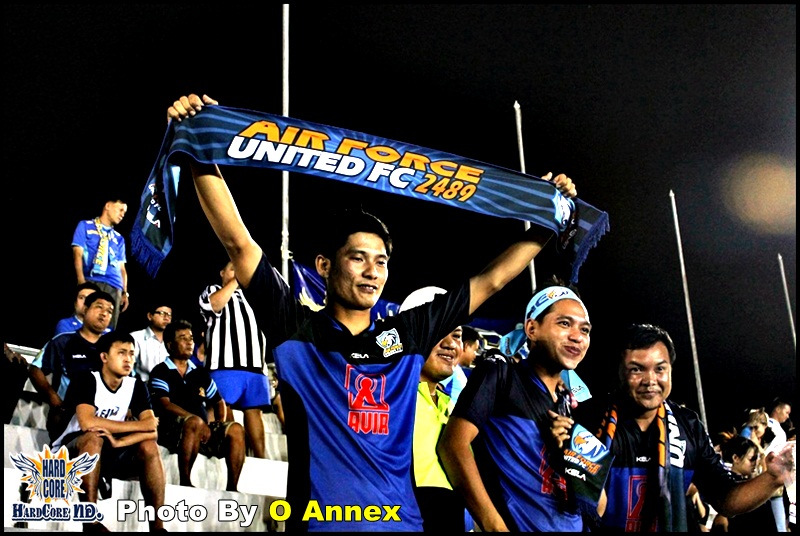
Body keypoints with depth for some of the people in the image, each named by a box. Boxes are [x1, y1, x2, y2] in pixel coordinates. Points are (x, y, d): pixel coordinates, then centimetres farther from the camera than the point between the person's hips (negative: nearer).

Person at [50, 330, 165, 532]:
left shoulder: (136, 386, -1)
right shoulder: (86, 379, -15)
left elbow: (152, 430, -12)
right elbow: (87, 422, -31)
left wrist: (119, 442, -31)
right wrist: (139, 425, -21)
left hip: (105, 454, 5)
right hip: (69, 451, -5)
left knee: (149, 446, -19)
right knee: (94, 437, -35)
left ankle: (158, 524, -24)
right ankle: (91, 521, -39)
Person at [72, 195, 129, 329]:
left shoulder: (119, 239, 25)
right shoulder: (85, 226, 13)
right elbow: (78, 253, 2)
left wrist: (125, 292, 7)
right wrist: (81, 280, -13)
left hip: (114, 287, 4)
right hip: (91, 282, -4)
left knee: (108, 328, -5)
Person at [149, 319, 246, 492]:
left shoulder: (200, 374, 22)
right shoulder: (160, 372, 4)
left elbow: (219, 402, 30)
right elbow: (164, 405, -11)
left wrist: (220, 427, 9)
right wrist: (197, 421, -21)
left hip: (203, 432, 6)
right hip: (171, 429, -6)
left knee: (236, 429, -17)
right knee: (195, 422, -37)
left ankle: (231, 488, -20)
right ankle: (185, 482, -31)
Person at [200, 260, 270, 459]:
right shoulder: (212, 291, 14)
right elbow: (215, 304, -10)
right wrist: (236, 279, -5)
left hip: (255, 364, 5)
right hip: (226, 363, -5)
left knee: (254, 411, -1)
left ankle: (261, 457, -5)